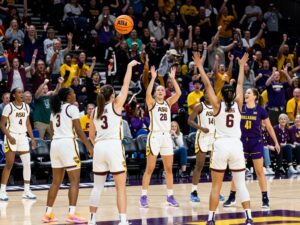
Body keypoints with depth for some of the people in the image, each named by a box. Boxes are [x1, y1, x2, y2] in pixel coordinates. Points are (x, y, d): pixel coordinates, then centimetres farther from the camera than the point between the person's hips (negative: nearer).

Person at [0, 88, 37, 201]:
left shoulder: (26, 107, 8)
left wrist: (32, 139, 10)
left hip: (23, 137, 5)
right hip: (11, 137, -5)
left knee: (27, 163, 1)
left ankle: (27, 191, 9)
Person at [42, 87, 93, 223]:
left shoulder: (55, 109, 15)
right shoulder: (72, 108, -6)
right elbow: (78, 130, -11)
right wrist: (89, 146, -7)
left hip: (55, 143, 7)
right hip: (68, 143, -7)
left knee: (56, 181, 14)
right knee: (74, 181, -5)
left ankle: (48, 213, 13)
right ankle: (71, 214, -15)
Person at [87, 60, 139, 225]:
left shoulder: (95, 111, 14)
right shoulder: (116, 105, 1)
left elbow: (91, 136, 19)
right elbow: (126, 85, 3)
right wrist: (130, 66, 14)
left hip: (99, 147, 5)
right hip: (114, 146, -5)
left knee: (98, 187, 14)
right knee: (121, 186, -3)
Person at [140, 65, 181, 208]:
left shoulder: (168, 103, 11)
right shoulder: (151, 103, 1)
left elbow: (178, 93, -3)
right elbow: (148, 93, -20)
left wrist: (172, 78, -6)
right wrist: (153, 78, -21)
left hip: (167, 136, 4)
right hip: (155, 136, -4)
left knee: (169, 169, 6)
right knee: (149, 169, -2)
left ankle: (170, 196, 13)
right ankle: (143, 196, 3)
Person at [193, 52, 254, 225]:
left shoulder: (217, 106, -2)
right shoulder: (238, 105, 4)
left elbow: (208, 85, -2)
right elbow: (240, 84, 16)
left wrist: (200, 66, 4)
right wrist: (242, 66, 25)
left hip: (221, 146, -2)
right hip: (236, 146, 2)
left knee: (216, 185, 4)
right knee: (241, 184, 6)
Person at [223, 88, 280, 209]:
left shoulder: (260, 110, -5)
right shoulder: (240, 108, 1)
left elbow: (269, 127, 2)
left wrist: (276, 142, 4)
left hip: (256, 143, -2)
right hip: (242, 142, 2)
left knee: (260, 171, 2)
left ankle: (265, 199, 9)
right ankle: (232, 197, 15)